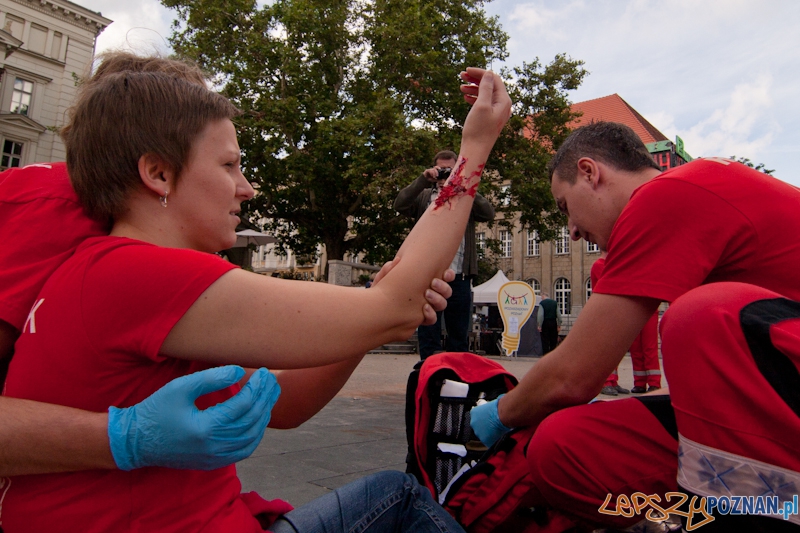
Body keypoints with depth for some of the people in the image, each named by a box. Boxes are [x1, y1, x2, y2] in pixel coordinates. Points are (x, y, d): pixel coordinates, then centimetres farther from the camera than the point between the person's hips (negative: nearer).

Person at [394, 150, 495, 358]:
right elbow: (400, 205, -3)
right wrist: (423, 180, -13)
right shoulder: (423, 196, 14)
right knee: (428, 335, 5)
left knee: (459, 335, 8)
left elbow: (488, 214, -4)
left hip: (459, 277, 1)